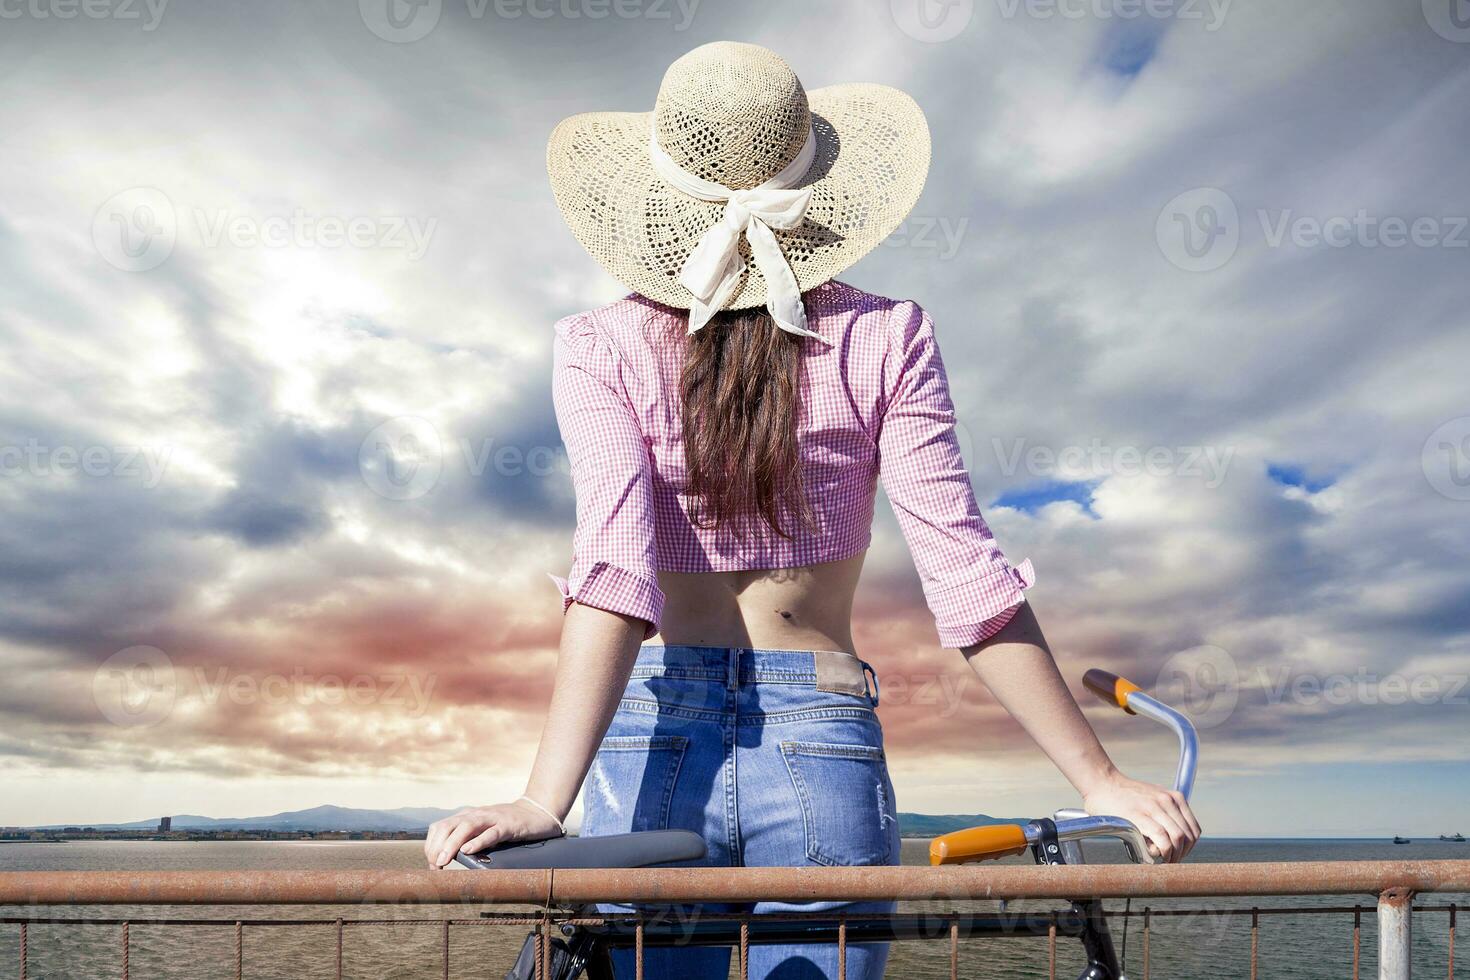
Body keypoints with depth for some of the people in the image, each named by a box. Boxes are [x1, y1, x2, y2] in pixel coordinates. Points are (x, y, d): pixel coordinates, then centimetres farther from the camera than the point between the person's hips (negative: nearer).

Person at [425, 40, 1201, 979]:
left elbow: (616, 571, -17)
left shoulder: (598, 347, -4)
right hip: (826, 737, 0)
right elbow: (966, 575, -8)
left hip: (652, 738, 1)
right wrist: (1098, 778, -2)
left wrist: (544, 803, -21)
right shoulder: (885, 337, -4)